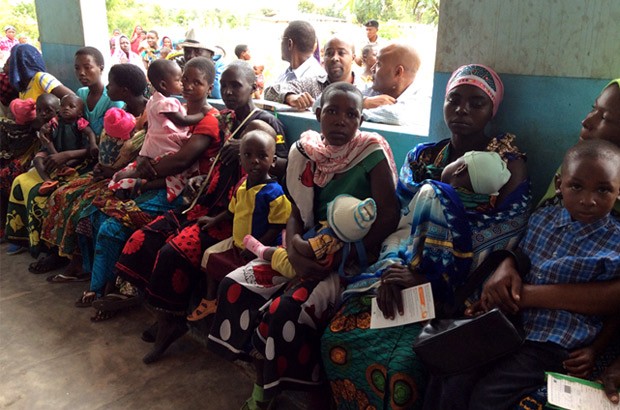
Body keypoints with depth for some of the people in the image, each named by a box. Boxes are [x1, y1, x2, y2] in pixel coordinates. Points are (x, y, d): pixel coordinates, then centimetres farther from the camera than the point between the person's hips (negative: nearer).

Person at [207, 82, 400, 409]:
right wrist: (293, 248, -14)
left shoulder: (373, 155, -11)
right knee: (235, 285, -8)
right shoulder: (305, 152, 2)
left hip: (352, 259, -5)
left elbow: (388, 217, -15)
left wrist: (340, 255, -21)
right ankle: (260, 383, 6)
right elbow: (297, 211, 6)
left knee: (287, 309, -26)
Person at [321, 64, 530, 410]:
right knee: (340, 335, -16)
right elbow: (401, 225, 5)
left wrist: (423, 277, -18)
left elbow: (498, 246, -9)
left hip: (458, 288, -4)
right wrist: (391, 270, -16)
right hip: (406, 274, 4)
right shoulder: (423, 158, 11)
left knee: (402, 361, -26)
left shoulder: (508, 164, -1)